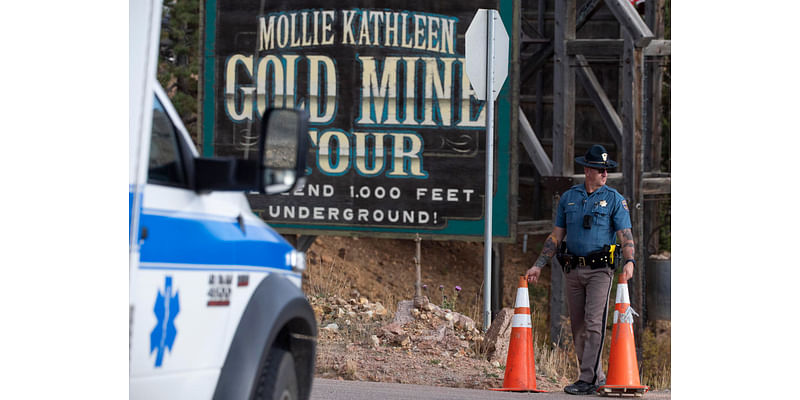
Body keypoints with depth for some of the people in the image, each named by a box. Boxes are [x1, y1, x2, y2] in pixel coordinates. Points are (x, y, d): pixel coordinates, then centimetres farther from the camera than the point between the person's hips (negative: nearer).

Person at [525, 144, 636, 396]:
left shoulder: (614, 199, 2)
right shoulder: (568, 198, 12)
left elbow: (625, 235, -5)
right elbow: (556, 236, 16)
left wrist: (629, 261, -23)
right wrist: (538, 266, 11)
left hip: (600, 269, -4)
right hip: (573, 269, 4)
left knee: (594, 323, -13)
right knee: (578, 327, 6)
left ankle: (588, 380, -14)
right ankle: (597, 377, 15)